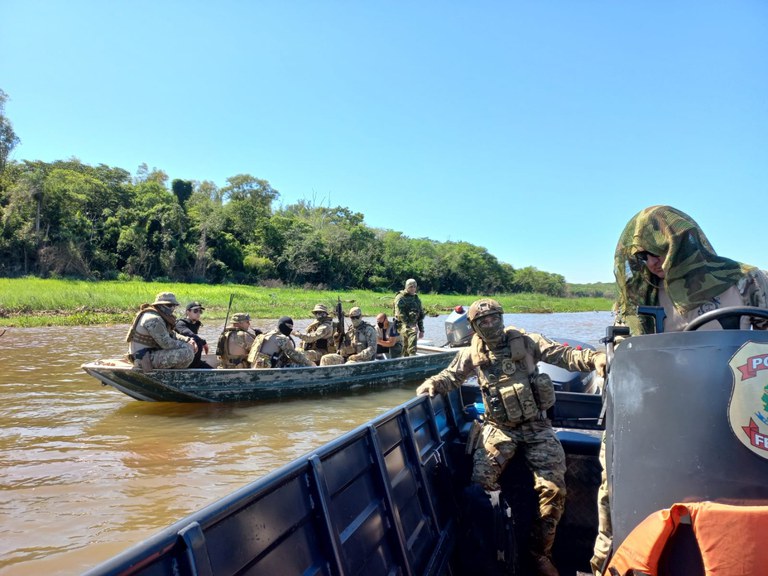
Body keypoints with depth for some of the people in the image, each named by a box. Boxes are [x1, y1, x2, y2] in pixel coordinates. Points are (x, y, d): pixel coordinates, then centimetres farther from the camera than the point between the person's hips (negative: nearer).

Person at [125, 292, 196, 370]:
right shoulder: (153, 319, -19)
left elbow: (172, 334, 15)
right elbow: (166, 343, -24)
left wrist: (188, 340, -3)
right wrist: (188, 346, -14)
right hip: (147, 359, -11)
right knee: (188, 352, -26)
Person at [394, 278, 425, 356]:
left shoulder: (417, 299, 19)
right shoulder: (400, 298, -3)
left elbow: (421, 315, 22)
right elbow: (400, 314, -12)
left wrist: (421, 330, 17)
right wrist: (410, 325, -19)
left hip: (413, 324, 7)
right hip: (404, 324, -7)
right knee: (412, 333, -35)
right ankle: (412, 355, -45)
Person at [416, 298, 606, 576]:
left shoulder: (524, 341, -2)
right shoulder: (472, 354, 3)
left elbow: (563, 355, -7)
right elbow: (450, 376, 10)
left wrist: (594, 357, -24)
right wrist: (432, 384, -11)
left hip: (536, 426, 0)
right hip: (499, 428, 1)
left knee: (553, 488, -8)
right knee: (481, 479, -19)